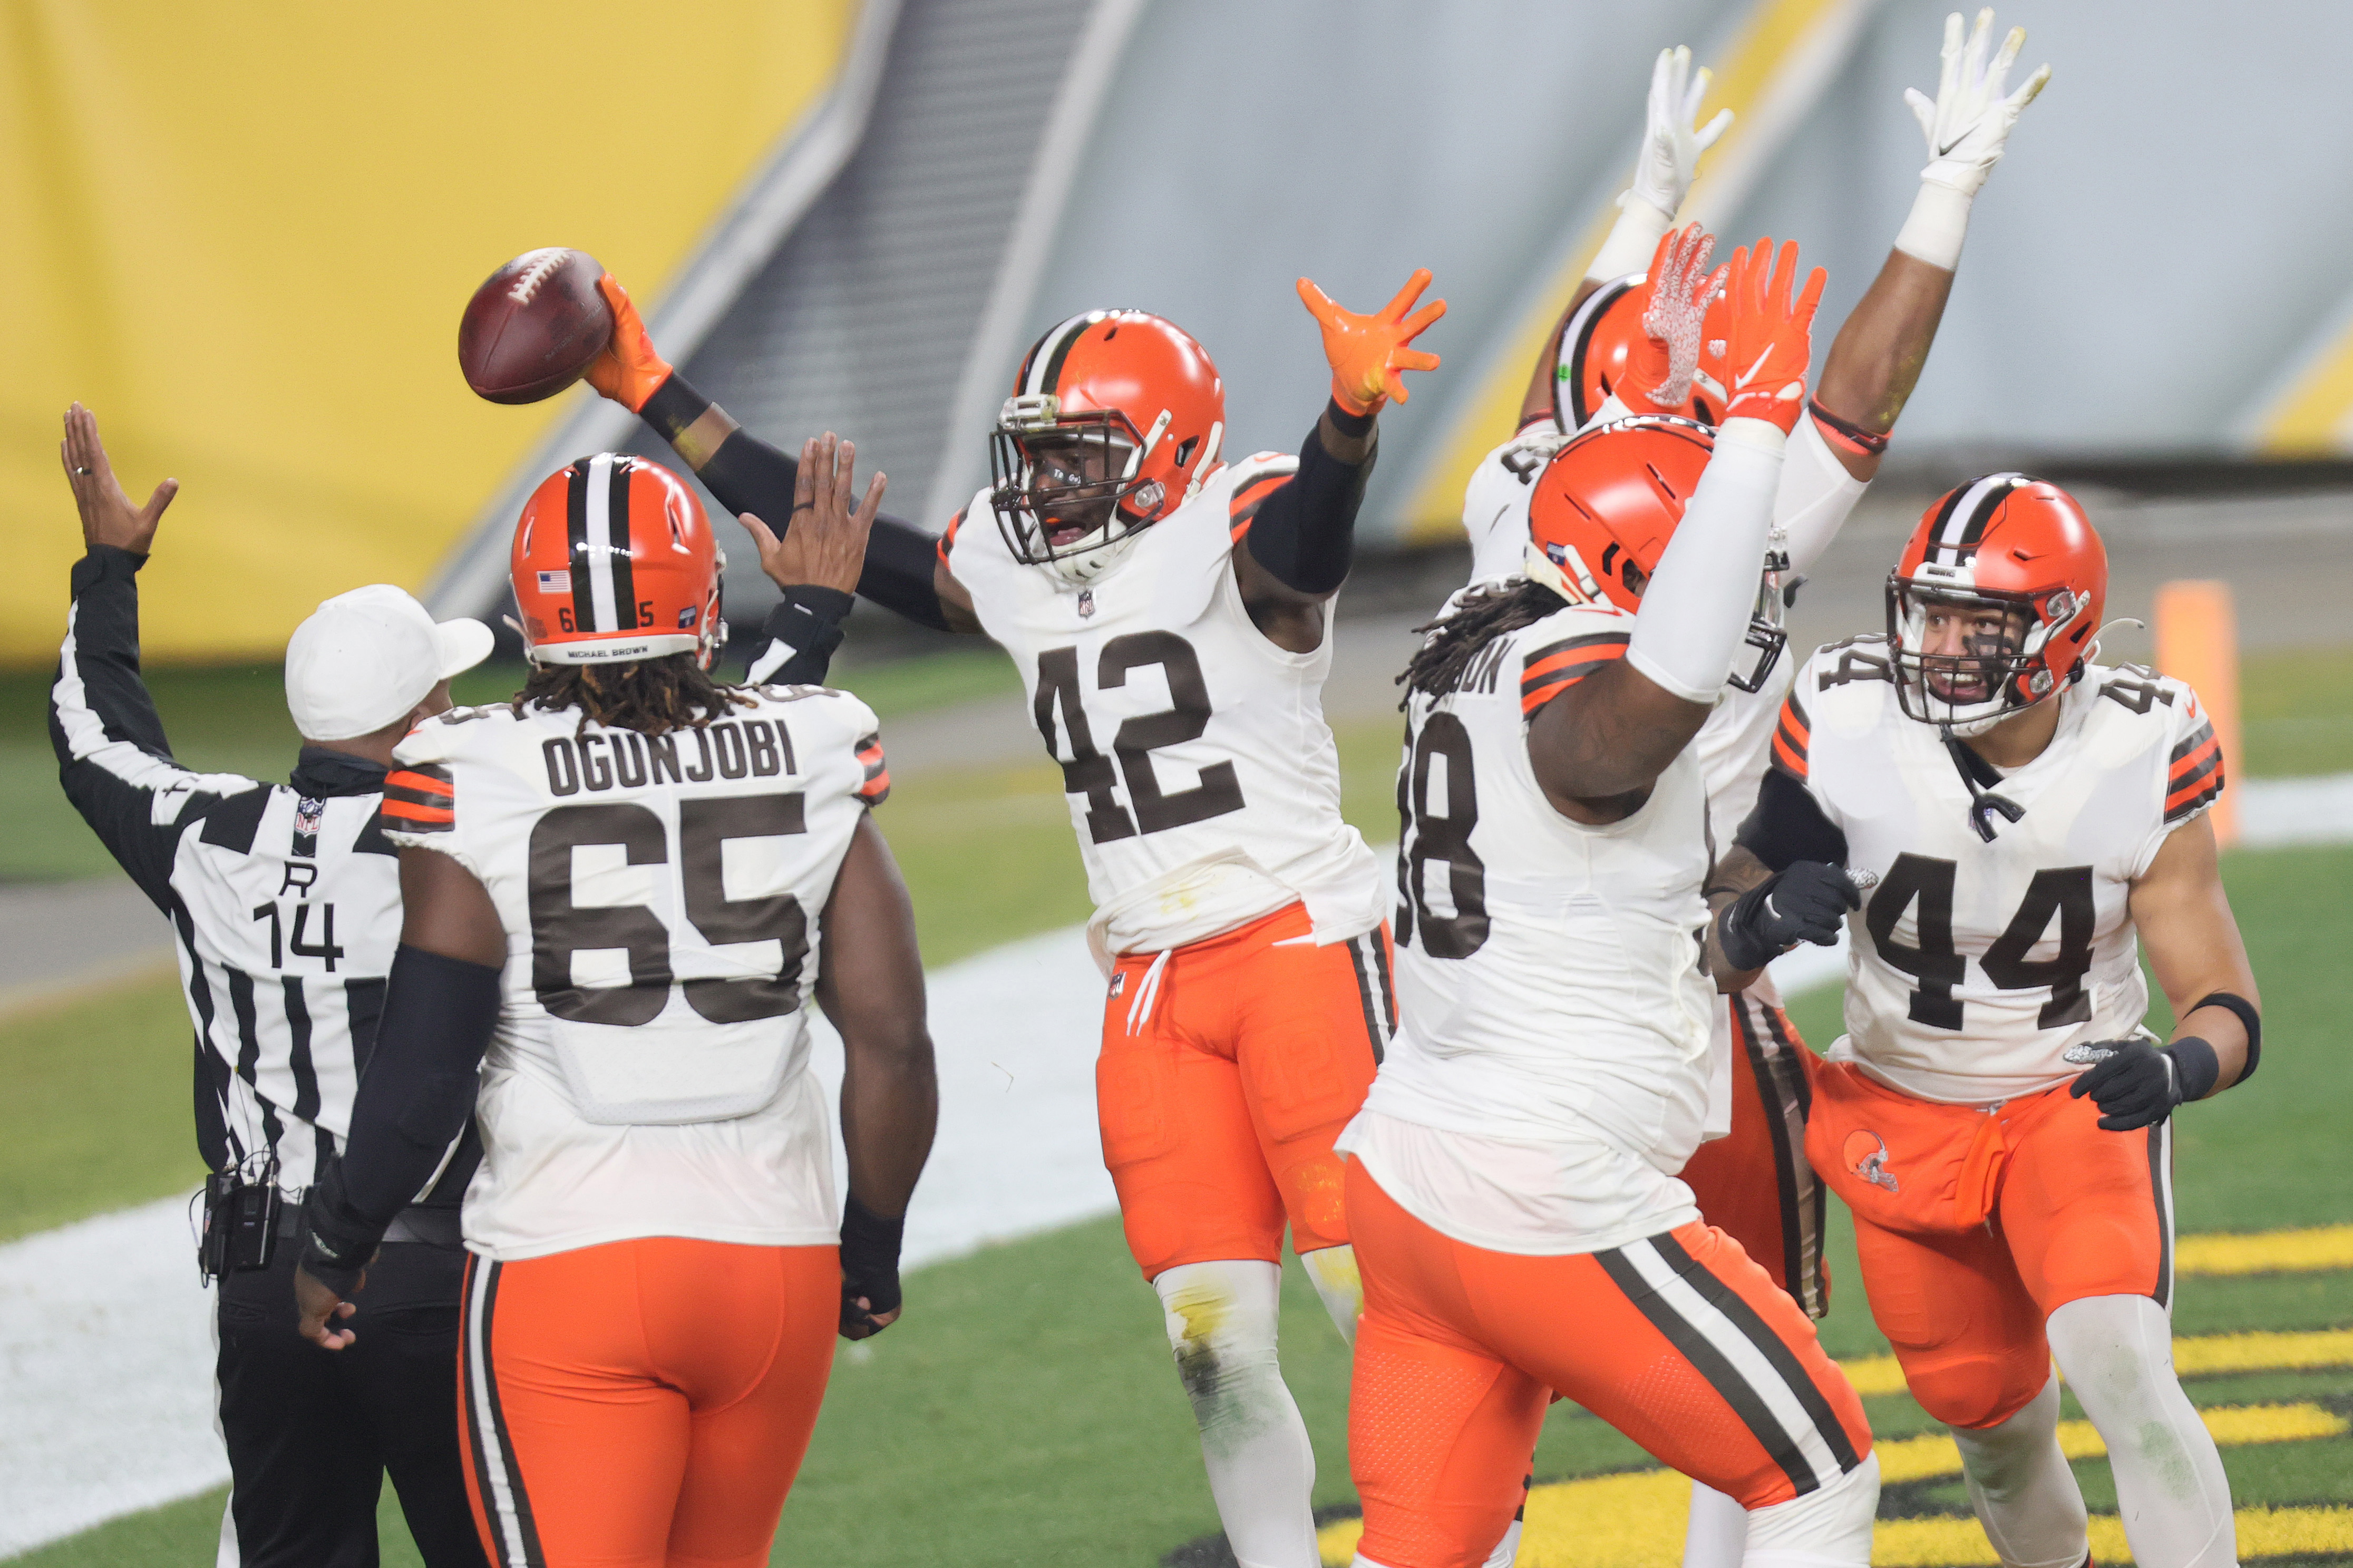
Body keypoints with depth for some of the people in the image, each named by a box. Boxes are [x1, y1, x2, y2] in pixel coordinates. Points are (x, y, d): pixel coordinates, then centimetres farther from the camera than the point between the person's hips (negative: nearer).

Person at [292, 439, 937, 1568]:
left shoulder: (478, 788, -8)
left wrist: (334, 1248, 10)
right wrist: (871, 1251, 17)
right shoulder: (813, 766, 0)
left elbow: (422, 1079, -8)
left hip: (566, 1264, -3)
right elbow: (890, 1046, 1)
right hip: (778, 1256, 3)